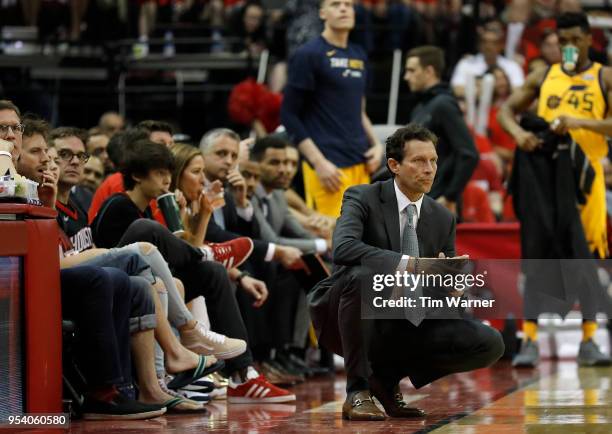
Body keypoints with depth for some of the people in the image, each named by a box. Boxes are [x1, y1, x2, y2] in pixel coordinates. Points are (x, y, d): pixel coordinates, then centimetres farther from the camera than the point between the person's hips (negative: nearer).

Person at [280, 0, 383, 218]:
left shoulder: (359, 56, 17)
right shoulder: (308, 55, -4)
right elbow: (290, 115, -6)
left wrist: (376, 144, 11)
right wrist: (319, 163, -12)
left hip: (361, 164, 7)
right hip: (330, 166, -7)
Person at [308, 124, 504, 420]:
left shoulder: (443, 219, 6)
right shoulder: (363, 198, -9)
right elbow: (343, 248, -29)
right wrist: (405, 263, -38)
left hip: (405, 326, 5)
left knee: (490, 344, -14)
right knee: (363, 276, -38)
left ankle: (388, 374, 3)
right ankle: (357, 392, -23)